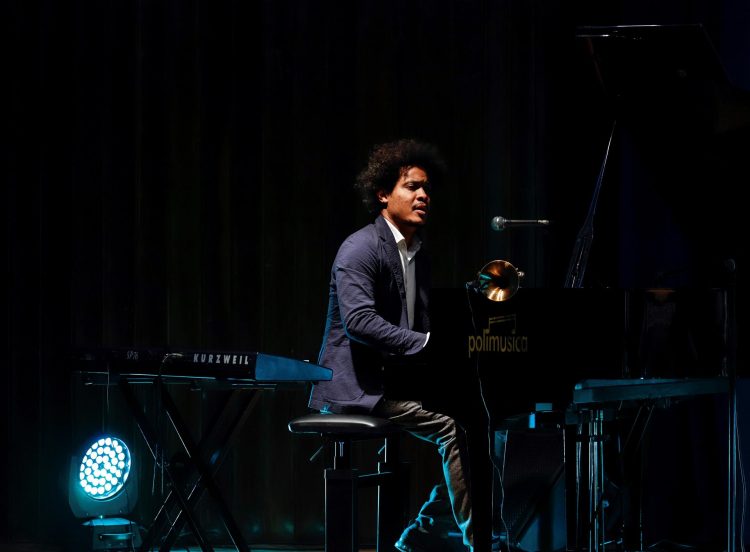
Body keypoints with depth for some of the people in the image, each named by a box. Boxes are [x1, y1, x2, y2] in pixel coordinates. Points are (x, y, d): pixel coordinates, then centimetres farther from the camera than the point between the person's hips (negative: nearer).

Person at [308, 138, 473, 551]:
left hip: (396, 377, 9)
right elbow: (359, 322, -25)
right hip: (356, 385, -9)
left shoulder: (418, 256, 17)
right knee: (454, 427, -23)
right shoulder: (360, 249, -11)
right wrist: (429, 344, -30)